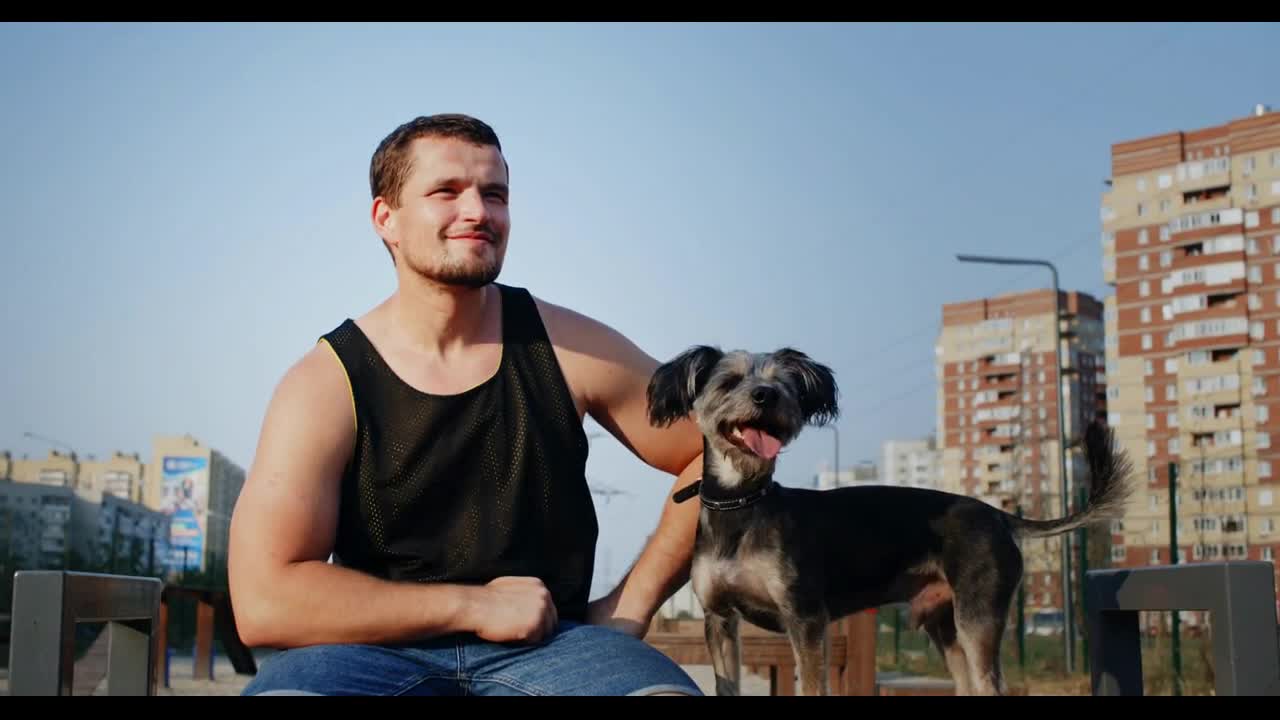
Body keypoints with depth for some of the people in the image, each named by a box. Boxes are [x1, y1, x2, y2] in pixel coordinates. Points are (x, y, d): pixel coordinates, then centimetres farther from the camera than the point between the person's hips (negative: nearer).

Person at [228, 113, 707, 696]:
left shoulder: (567, 348, 2)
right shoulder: (325, 384, -3)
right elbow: (263, 603, -12)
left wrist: (631, 605, 4)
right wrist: (476, 606, -11)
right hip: (379, 650, 0)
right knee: (286, 685, -34)